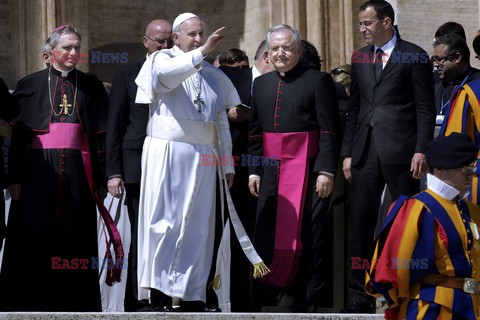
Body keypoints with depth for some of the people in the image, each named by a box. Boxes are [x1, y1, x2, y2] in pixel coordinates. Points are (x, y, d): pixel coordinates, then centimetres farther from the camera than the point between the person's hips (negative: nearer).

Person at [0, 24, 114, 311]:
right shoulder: (32, 85, 8)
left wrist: (101, 178, 2)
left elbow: (101, 134, 9)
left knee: (74, 236, 0)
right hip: (38, 169, -1)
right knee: (34, 238, -4)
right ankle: (29, 302, -1)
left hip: (77, 170, 1)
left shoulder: (90, 87, 11)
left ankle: (72, 303, 4)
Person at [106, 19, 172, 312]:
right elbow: (115, 126, 7)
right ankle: (140, 301, 0)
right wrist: (114, 172, -1)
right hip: (139, 165, -1)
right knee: (141, 233, -2)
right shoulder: (127, 75, 9)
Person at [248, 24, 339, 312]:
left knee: (309, 235, -2)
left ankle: (309, 300, 3)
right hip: (272, 170, 5)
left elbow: (329, 131, -7)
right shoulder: (262, 83, 14)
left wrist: (326, 170, -14)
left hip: (307, 169, -5)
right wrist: (254, 170, 10)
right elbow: (255, 131, 16)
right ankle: (265, 295, 10)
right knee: (267, 234, 4)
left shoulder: (318, 81, -3)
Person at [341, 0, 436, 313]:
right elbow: (354, 108, 15)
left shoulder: (414, 56, -1)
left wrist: (421, 150, -11)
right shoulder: (359, 58, 13)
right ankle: (359, 295, 5)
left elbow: (426, 108, -4)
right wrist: (347, 152, 9)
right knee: (361, 224, 2)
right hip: (365, 152, 5)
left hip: (400, 150, -4)